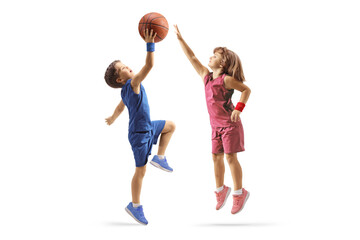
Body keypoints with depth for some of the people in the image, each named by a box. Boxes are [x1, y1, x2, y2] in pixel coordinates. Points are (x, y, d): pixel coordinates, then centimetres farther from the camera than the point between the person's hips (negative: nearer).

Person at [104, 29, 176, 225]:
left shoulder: (126, 90, 5)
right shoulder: (132, 84, -22)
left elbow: (120, 107, 23)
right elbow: (149, 65, -34)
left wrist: (112, 119, 42)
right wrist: (150, 44, -32)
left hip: (147, 128, 9)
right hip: (139, 134, -9)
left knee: (170, 126, 21)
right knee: (140, 171, 1)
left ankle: (159, 158, 18)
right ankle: (135, 206, 14)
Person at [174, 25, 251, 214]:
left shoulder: (227, 79, -13)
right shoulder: (206, 76, 5)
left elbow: (246, 89, -8)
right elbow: (192, 57, 8)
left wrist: (238, 109, -17)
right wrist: (180, 38, 7)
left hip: (230, 124, -7)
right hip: (216, 125, 7)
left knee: (231, 157, -3)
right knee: (216, 157, 10)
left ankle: (239, 193, 8)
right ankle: (221, 190, 26)